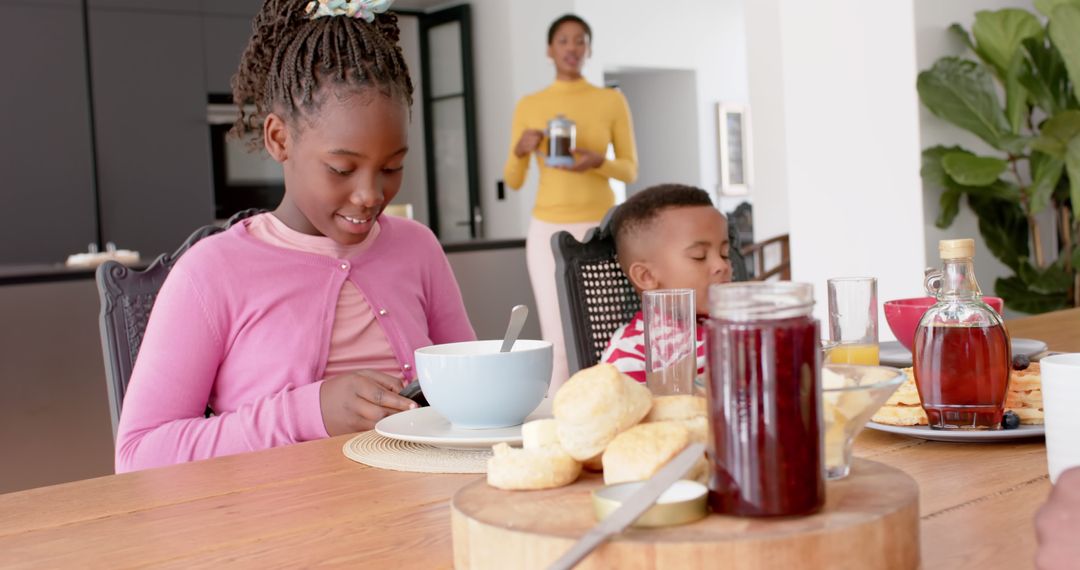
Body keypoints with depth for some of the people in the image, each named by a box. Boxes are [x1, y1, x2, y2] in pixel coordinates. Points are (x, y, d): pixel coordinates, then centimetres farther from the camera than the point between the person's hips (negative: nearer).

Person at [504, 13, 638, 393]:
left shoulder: (612, 100, 5)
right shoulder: (528, 105, 8)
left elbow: (630, 171, 5)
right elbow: (512, 181, 9)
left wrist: (598, 162, -16)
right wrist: (520, 151, -12)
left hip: (600, 230, 0)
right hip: (548, 232, 1)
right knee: (558, 341, -4)